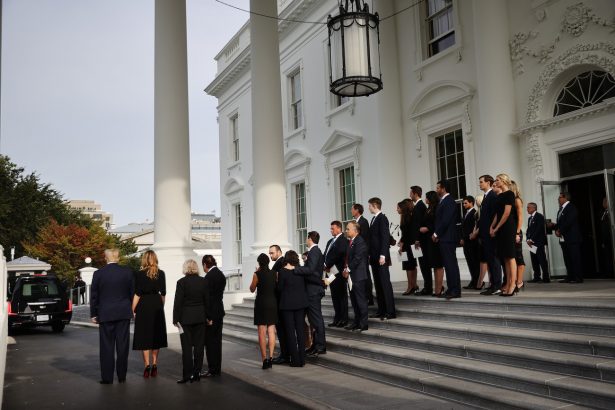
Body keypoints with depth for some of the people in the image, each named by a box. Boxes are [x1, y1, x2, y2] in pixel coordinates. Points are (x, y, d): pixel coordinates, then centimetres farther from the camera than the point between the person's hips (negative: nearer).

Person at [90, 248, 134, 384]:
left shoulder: (98, 274, -5)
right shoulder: (127, 272, -2)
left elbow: (94, 296, 0)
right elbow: (132, 293, 5)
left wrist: (93, 314, 9)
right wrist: (131, 309, 16)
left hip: (105, 314, -1)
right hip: (124, 313, 1)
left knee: (107, 346, 5)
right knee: (122, 345, 7)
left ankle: (107, 377, 7)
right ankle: (122, 376, 13)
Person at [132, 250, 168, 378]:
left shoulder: (139, 274, -8)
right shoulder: (161, 274, 1)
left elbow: (137, 294, -9)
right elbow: (163, 293, 5)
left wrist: (133, 310, -2)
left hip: (144, 306, -3)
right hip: (157, 306, 3)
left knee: (144, 335, 2)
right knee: (156, 335, 12)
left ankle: (147, 365, -2)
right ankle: (154, 365, 15)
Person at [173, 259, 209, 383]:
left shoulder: (181, 282, -9)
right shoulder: (203, 281, 0)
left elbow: (178, 302, -9)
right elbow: (207, 300, 5)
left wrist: (176, 318, -1)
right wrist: (208, 317, 14)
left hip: (185, 318, -3)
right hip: (200, 317, 3)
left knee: (187, 347, 2)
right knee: (199, 346, 8)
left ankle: (187, 375, 3)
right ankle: (197, 373, 12)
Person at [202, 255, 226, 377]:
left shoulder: (209, 277, -16)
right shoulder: (221, 275, 10)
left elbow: (208, 297, -17)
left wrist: (208, 317, -14)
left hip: (211, 313, -9)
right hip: (219, 312, 9)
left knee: (210, 342, -1)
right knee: (217, 340, 13)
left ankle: (212, 370, 4)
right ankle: (217, 369, 20)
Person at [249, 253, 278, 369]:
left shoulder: (257, 274, -10)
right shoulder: (274, 274, -1)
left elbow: (252, 289, 2)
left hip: (261, 303, -3)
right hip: (273, 303, 3)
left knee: (262, 332, 2)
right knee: (271, 331, 11)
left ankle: (264, 359, 1)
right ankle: (271, 357, 4)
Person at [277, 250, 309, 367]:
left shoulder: (282, 271, -12)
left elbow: (279, 288, -8)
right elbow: (305, 286, 5)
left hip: (287, 304, -4)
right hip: (301, 303, 4)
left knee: (290, 331, 4)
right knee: (300, 329, 10)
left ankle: (295, 360, 4)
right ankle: (302, 359, 11)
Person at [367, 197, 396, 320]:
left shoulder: (382, 218, -9)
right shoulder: (374, 219, 16)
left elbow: (385, 237, -16)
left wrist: (383, 255, -20)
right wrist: (370, 255, 13)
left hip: (381, 258, -9)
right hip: (374, 257, 9)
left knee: (385, 283, -7)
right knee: (378, 284, 9)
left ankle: (390, 312, -4)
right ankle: (381, 310, 13)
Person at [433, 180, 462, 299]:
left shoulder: (448, 201, -11)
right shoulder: (443, 201, 17)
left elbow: (446, 220, -18)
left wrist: (436, 233, -12)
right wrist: (437, 234, 9)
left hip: (448, 237, -9)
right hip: (443, 238, 9)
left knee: (451, 263, -8)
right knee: (448, 264, 9)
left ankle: (455, 290, -5)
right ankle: (451, 289, 13)